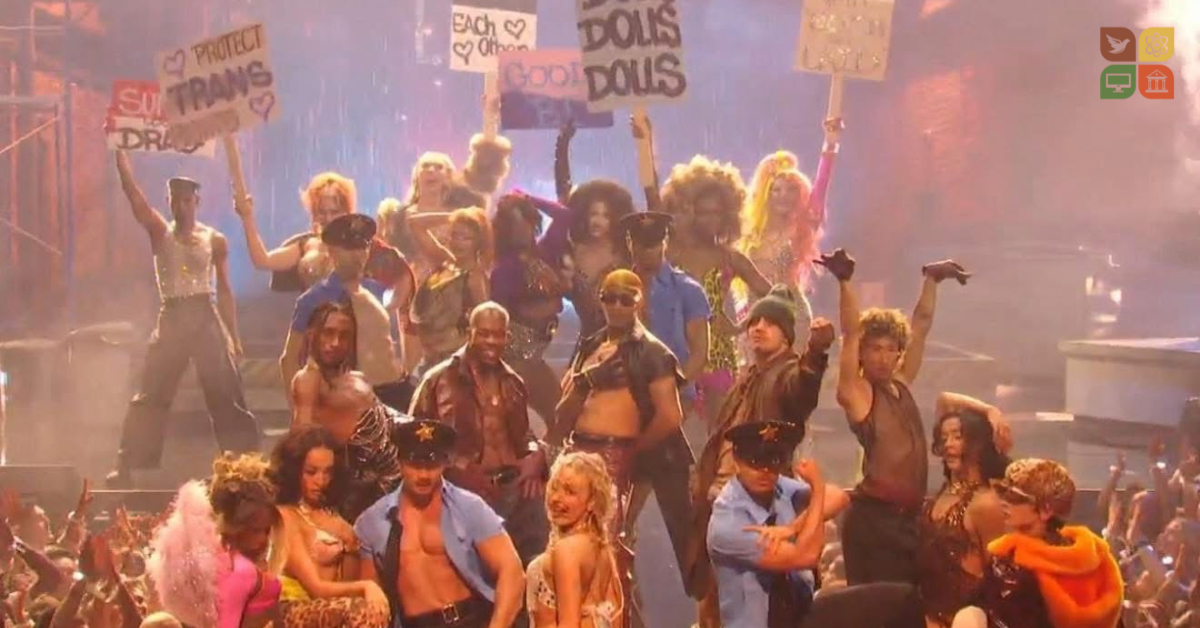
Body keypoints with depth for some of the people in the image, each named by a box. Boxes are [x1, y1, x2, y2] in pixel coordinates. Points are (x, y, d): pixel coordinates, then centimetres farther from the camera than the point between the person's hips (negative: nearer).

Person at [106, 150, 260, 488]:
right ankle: (126, 466, 3)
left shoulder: (215, 240, 5)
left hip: (206, 319, 0)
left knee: (226, 393, -1)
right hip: (171, 320, 1)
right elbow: (130, 188, -5)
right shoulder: (159, 232, 6)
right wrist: (119, 147, -14)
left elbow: (225, 290, 9)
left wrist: (234, 337, 5)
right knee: (150, 395, 0)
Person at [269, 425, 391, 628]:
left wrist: (351, 550, 0)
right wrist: (365, 586, -24)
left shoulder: (332, 515, 15)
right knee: (363, 610, -33)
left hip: (331, 610, 6)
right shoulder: (284, 516, -6)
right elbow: (315, 588, -13)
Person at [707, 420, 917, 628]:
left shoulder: (779, 488, -5)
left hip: (801, 611, 7)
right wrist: (817, 486, -22)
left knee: (900, 596, -4)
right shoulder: (727, 525, -23)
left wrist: (792, 528, -21)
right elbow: (806, 556, -24)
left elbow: (838, 498, -8)